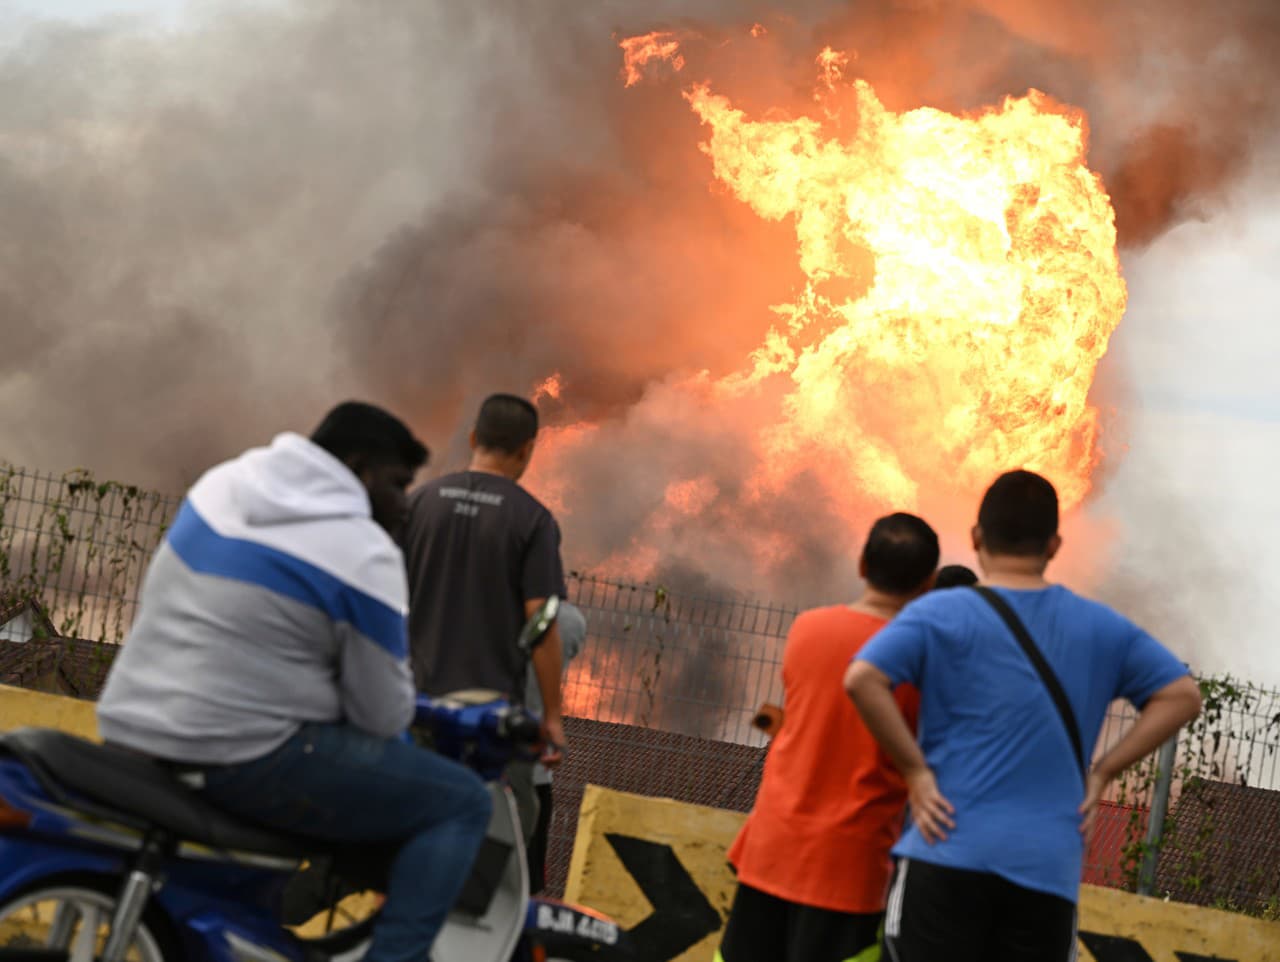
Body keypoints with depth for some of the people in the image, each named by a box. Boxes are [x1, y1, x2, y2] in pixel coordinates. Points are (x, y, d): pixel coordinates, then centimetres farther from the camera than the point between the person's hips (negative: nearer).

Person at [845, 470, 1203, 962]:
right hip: (1050, 868, 3)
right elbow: (1182, 695, 12)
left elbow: (862, 678, -15)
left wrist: (915, 770, -7)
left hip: (949, 855, -3)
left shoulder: (942, 614, -1)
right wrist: (1100, 773, 7)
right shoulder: (1100, 627, 10)